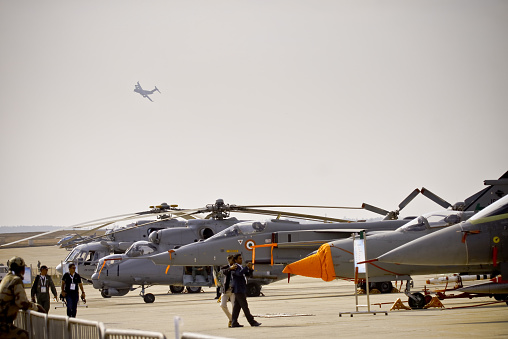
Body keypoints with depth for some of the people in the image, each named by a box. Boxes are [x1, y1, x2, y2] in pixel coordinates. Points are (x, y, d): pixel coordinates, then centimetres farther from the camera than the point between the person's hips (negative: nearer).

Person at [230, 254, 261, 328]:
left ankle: (234, 323, 6)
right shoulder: (235, 267, -8)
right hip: (239, 290, -10)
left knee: (237, 307, 7)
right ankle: (252, 322, -9)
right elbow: (239, 273, -27)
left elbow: (249, 274, 18)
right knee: (245, 306, -8)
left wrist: (250, 268, -1)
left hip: (242, 290, 10)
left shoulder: (241, 267, 22)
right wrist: (247, 267, -29)